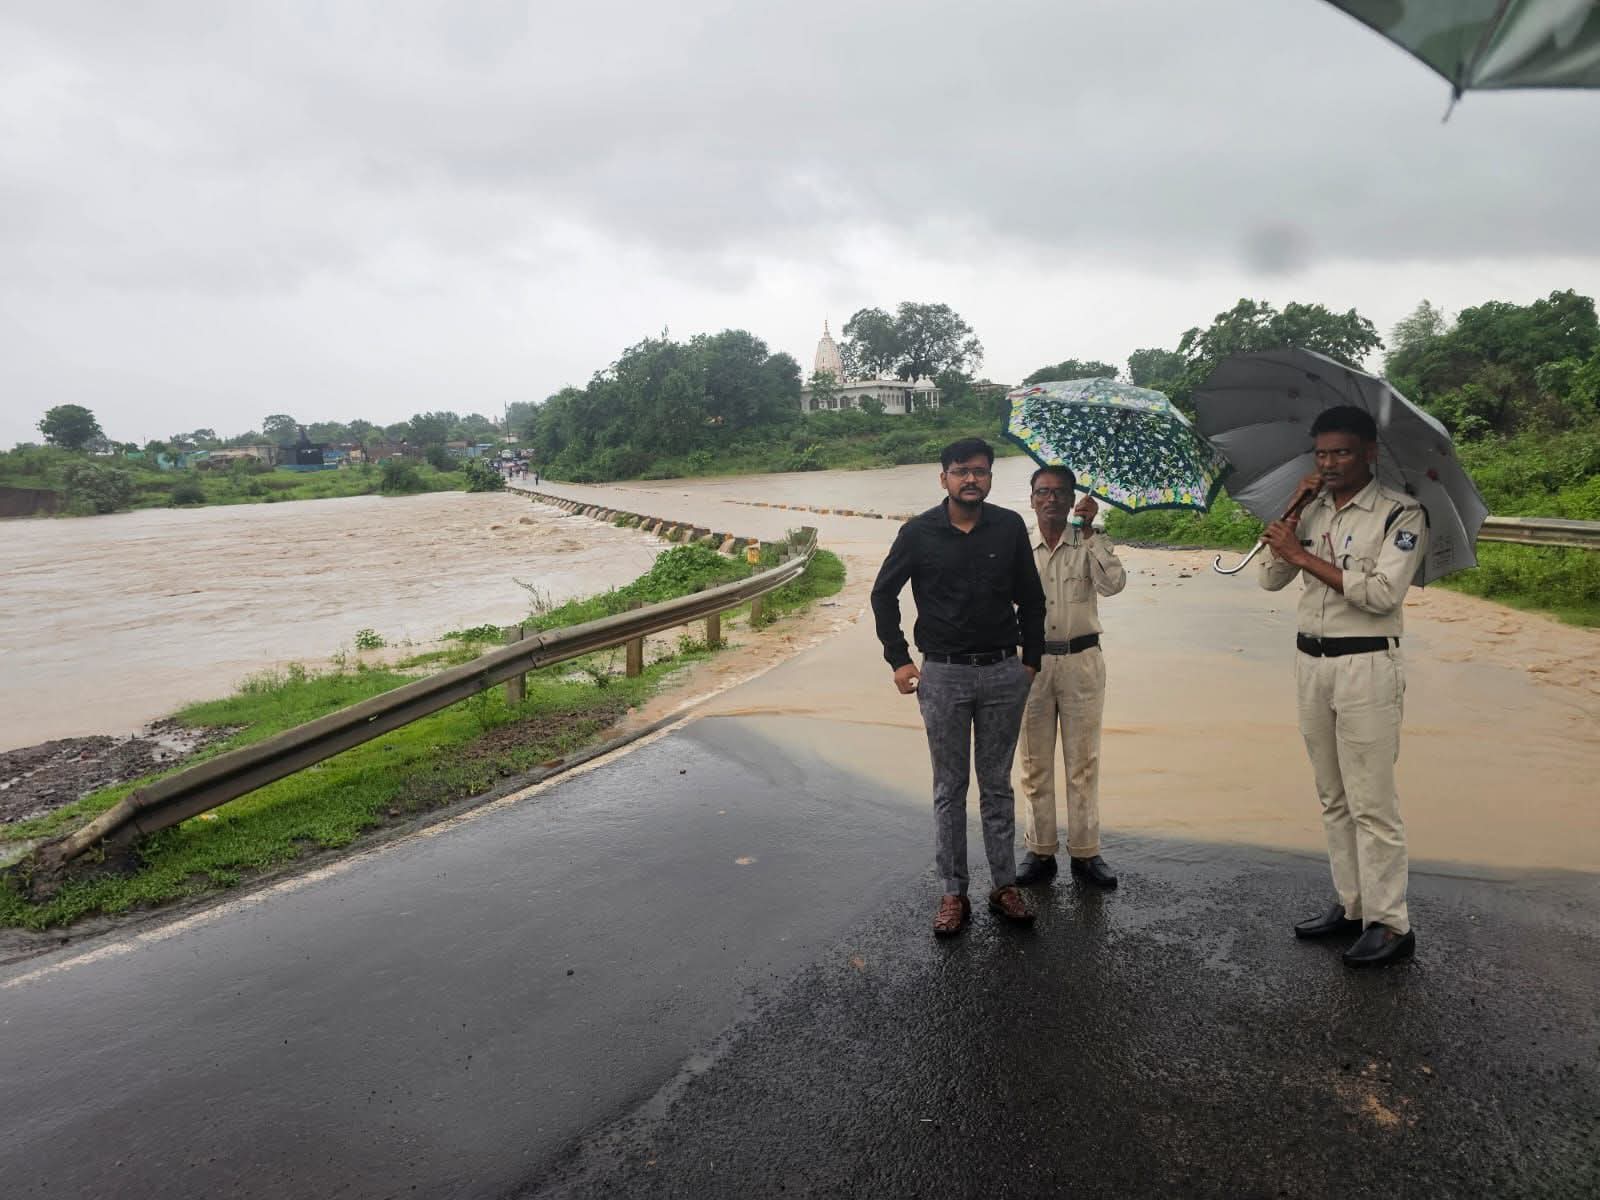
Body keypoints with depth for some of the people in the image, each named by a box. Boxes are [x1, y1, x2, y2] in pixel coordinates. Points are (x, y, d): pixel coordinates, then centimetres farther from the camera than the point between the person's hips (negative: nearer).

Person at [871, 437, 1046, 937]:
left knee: (997, 785, 11)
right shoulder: (919, 532, -4)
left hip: (1003, 673, 1)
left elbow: (1031, 598, 9)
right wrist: (898, 658, 2)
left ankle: (1004, 885, 24)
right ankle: (954, 893, 18)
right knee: (949, 788, 8)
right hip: (943, 675, -1)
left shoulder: (1009, 528, -1)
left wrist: (1031, 659, 7)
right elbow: (883, 593, 5)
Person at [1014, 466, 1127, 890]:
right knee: (1035, 763, 7)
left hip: (1082, 660, -1)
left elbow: (1113, 584, -16)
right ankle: (1040, 851, 17)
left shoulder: (1089, 545, 2)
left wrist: (1088, 531, -16)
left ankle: (1085, 852, 15)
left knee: (1083, 761, 5)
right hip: (1033, 661, 1)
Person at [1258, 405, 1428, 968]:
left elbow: (1383, 593, -19)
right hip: (1311, 661, 6)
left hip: (1367, 664, -6)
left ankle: (1390, 923, 7)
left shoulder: (1401, 514, -7)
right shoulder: (1313, 512, 11)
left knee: (1371, 804, -3)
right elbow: (1270, 578, 4)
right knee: (1333, 798, 12)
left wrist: (1303, 555, -17)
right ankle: (1350, 905, 23)